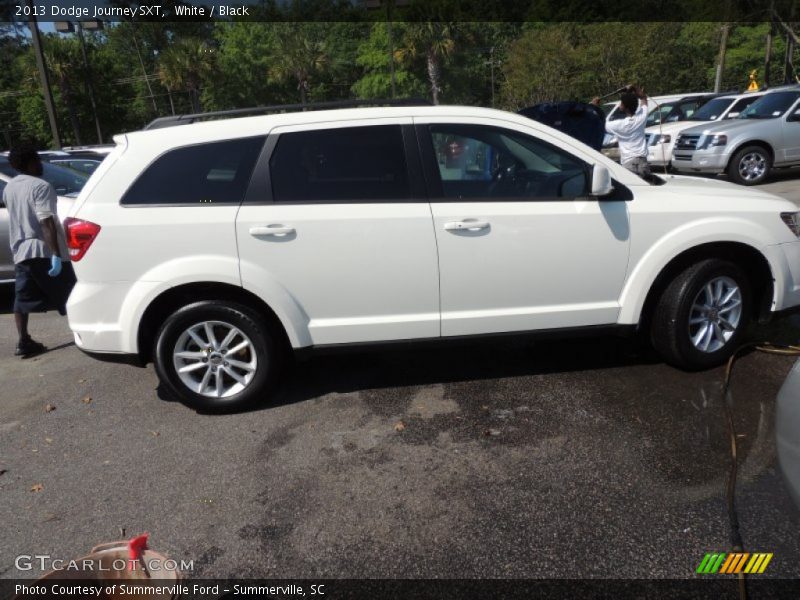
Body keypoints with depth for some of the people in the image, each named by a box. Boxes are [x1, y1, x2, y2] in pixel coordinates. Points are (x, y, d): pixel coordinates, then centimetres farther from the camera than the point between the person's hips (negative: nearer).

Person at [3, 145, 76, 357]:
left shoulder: (8, 188, 13)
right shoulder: (40, 186, -13)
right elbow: (46, 222, -22)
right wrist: (56, 255, -26)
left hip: (20, 251, 8)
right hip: (43, 251, -7)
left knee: (22, 298, 8)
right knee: (68, 294, 3)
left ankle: (24, 342, 7)